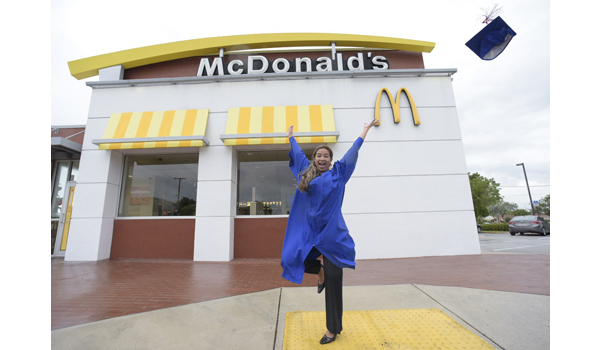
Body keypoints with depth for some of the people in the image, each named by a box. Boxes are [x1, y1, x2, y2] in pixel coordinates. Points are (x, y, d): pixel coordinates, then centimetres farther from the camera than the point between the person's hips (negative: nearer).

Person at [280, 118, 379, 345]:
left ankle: (333, 329, 26)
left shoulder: (337, 174, 4)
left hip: (332, 234, -3)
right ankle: (320, 271, 20)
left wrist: (365, 130, 20)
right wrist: (291, 136, 37)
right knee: (291, 258, -12)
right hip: (308, 232, 3)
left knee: (333, 283, 5)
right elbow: (298, 153, 23)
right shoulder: (306, 174, 9)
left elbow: (352, 151, 12)